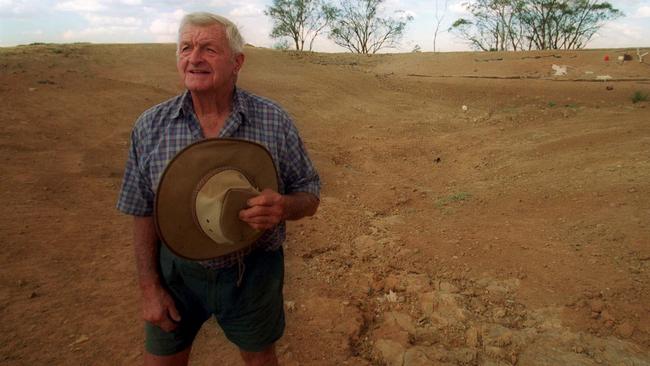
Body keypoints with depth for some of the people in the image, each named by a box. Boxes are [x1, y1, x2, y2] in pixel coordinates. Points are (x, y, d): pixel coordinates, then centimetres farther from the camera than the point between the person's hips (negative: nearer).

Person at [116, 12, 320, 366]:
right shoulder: (150, 126, -8)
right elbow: (143, 213, 0)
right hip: (177, 270, 2)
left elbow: (310, 195, -6)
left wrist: (283, 207, -28)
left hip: (252, 271, -1)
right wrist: (150, 287, -1)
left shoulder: (275, 121, -13)